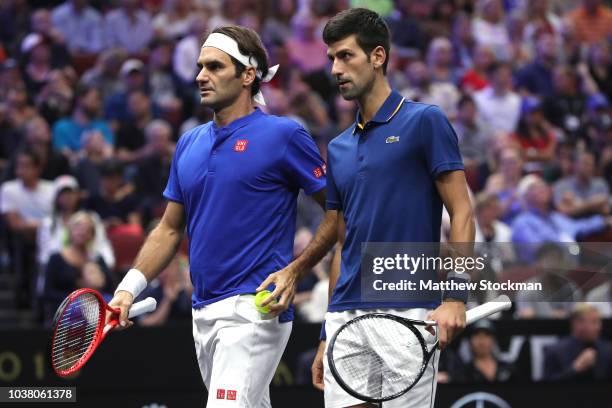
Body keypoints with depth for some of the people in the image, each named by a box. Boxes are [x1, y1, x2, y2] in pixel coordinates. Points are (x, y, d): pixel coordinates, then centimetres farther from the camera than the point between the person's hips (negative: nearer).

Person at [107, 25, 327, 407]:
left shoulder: (283, 135, -6)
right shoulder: (190, 143, 14)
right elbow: (170, 229, 18)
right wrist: (130, 288, 6)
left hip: (254, 308, -7)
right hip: (204, 313, 7)